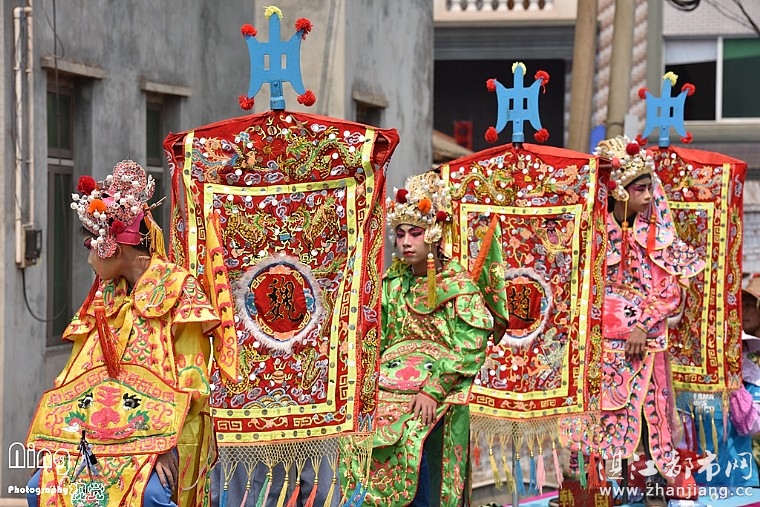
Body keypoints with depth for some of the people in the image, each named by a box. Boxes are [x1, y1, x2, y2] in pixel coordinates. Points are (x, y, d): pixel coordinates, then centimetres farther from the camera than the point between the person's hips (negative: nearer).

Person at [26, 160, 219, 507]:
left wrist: (166, 445, -19)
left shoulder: (176, 289, -4)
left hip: (161, 430, -6)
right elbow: (78, 377, 13)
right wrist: (51, 446, 1)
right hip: (101, 435, 6)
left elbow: (188, 378, -10)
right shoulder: (103, 296, 16)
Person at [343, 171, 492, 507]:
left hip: (438, 396, -5)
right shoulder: (393, 283, 13)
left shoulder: (457, 285, -2)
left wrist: (432, 390, -18)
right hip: (391, 386, 5)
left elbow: (469, 350, -10)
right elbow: (378, 339, 13)